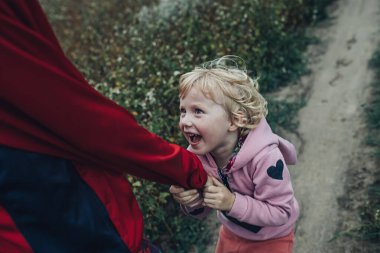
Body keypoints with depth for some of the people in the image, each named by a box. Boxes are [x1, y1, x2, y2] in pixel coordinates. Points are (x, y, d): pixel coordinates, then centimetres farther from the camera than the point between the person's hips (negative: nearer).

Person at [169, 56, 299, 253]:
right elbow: (202, 209, -9)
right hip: (232, 233, 4)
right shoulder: (196, 153, -22)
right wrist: (191, 202, -32)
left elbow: (282, 212, -27)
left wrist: (233, 202, -39)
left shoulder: (265, 158, -38)